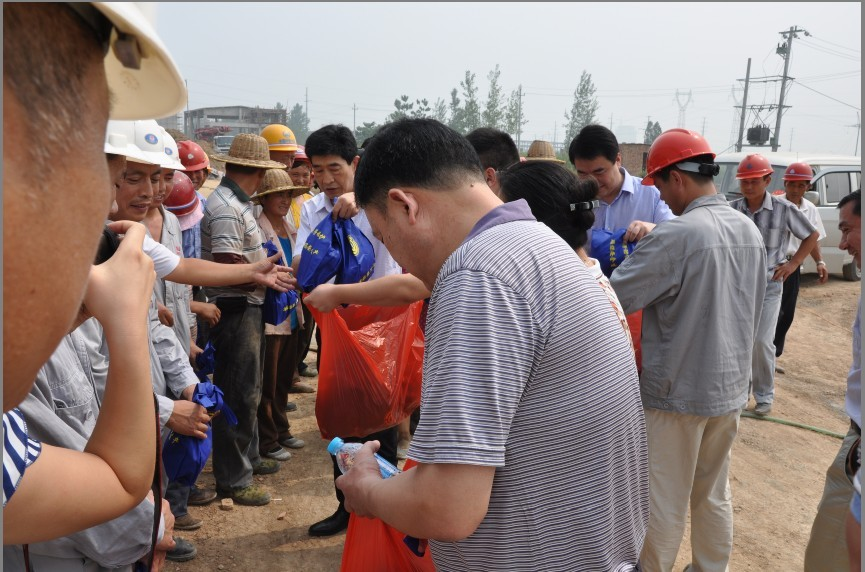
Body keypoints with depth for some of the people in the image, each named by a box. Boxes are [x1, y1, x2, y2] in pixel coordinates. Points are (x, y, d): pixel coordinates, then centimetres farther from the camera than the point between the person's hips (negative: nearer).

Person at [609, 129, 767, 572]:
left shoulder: (676, 235, -21)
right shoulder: (749, 230, 4)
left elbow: (611, 299, -20)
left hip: (677, 391, -7)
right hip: (730, 387, 7)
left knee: (664, 503, 9)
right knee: (714, 493, 21)